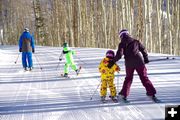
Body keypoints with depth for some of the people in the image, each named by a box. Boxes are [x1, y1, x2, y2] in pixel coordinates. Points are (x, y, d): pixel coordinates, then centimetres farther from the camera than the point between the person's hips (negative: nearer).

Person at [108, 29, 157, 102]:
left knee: (128, 78, 18)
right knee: (144, 78, 4)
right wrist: (146, 58, 29)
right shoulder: (135, 41, 10)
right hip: (139, 62, 1)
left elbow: (119, 54, -9)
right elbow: (143, 49, 16)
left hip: (129, 64, -1)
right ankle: (151, 93, -4)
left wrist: (112, 62, -3)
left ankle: (123, 94, 12)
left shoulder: (122, 44, 2)